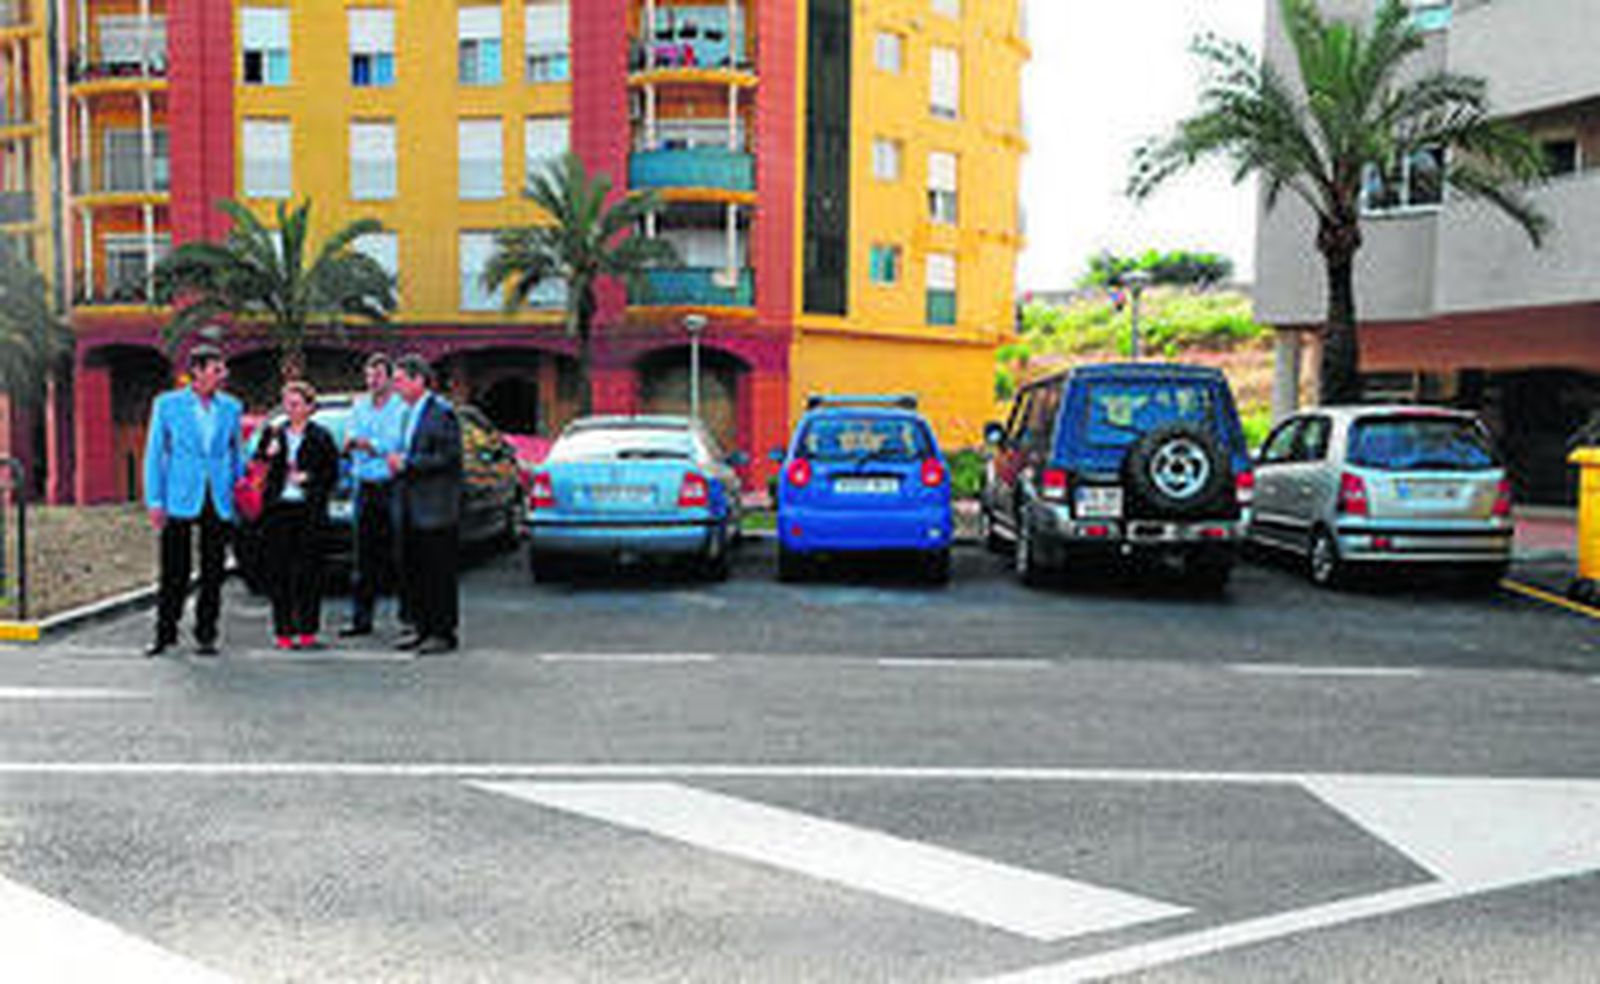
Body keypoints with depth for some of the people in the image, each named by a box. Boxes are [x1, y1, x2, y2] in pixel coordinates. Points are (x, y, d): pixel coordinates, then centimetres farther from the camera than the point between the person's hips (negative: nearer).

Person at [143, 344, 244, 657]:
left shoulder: (231, 407, 9)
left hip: (219, 502, 2)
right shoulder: (167, 404, 2)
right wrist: (154, 502, -4)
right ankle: (165, 634, 15)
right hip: (180, 500, -2)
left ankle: (206, 635, 14)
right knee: (174, 573, 2)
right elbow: (154, 454, 2)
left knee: (213, 573, 5)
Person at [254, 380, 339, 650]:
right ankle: (283, 631, 7)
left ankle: (307, 631, 7)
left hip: (309, 511, -2)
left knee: (309, 572, 0)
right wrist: (267, 455, -11)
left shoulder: (321, 436, 5)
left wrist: (309, 478, -11)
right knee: (279, 572, 1)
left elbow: (332, 473, 5)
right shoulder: (273, 433, 11)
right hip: (278, 509, 2)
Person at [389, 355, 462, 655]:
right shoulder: (410, 413, 18)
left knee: (439, 571, -3)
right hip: (411, 508, 9)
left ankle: (443, 633, 4)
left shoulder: (442, 411, -11)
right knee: (411, 571, 12)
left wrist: (408, 463, -17)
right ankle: (422, 628, 21)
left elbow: (449, 458, -17)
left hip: (436, 508, -9)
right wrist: (397, 463, 5)